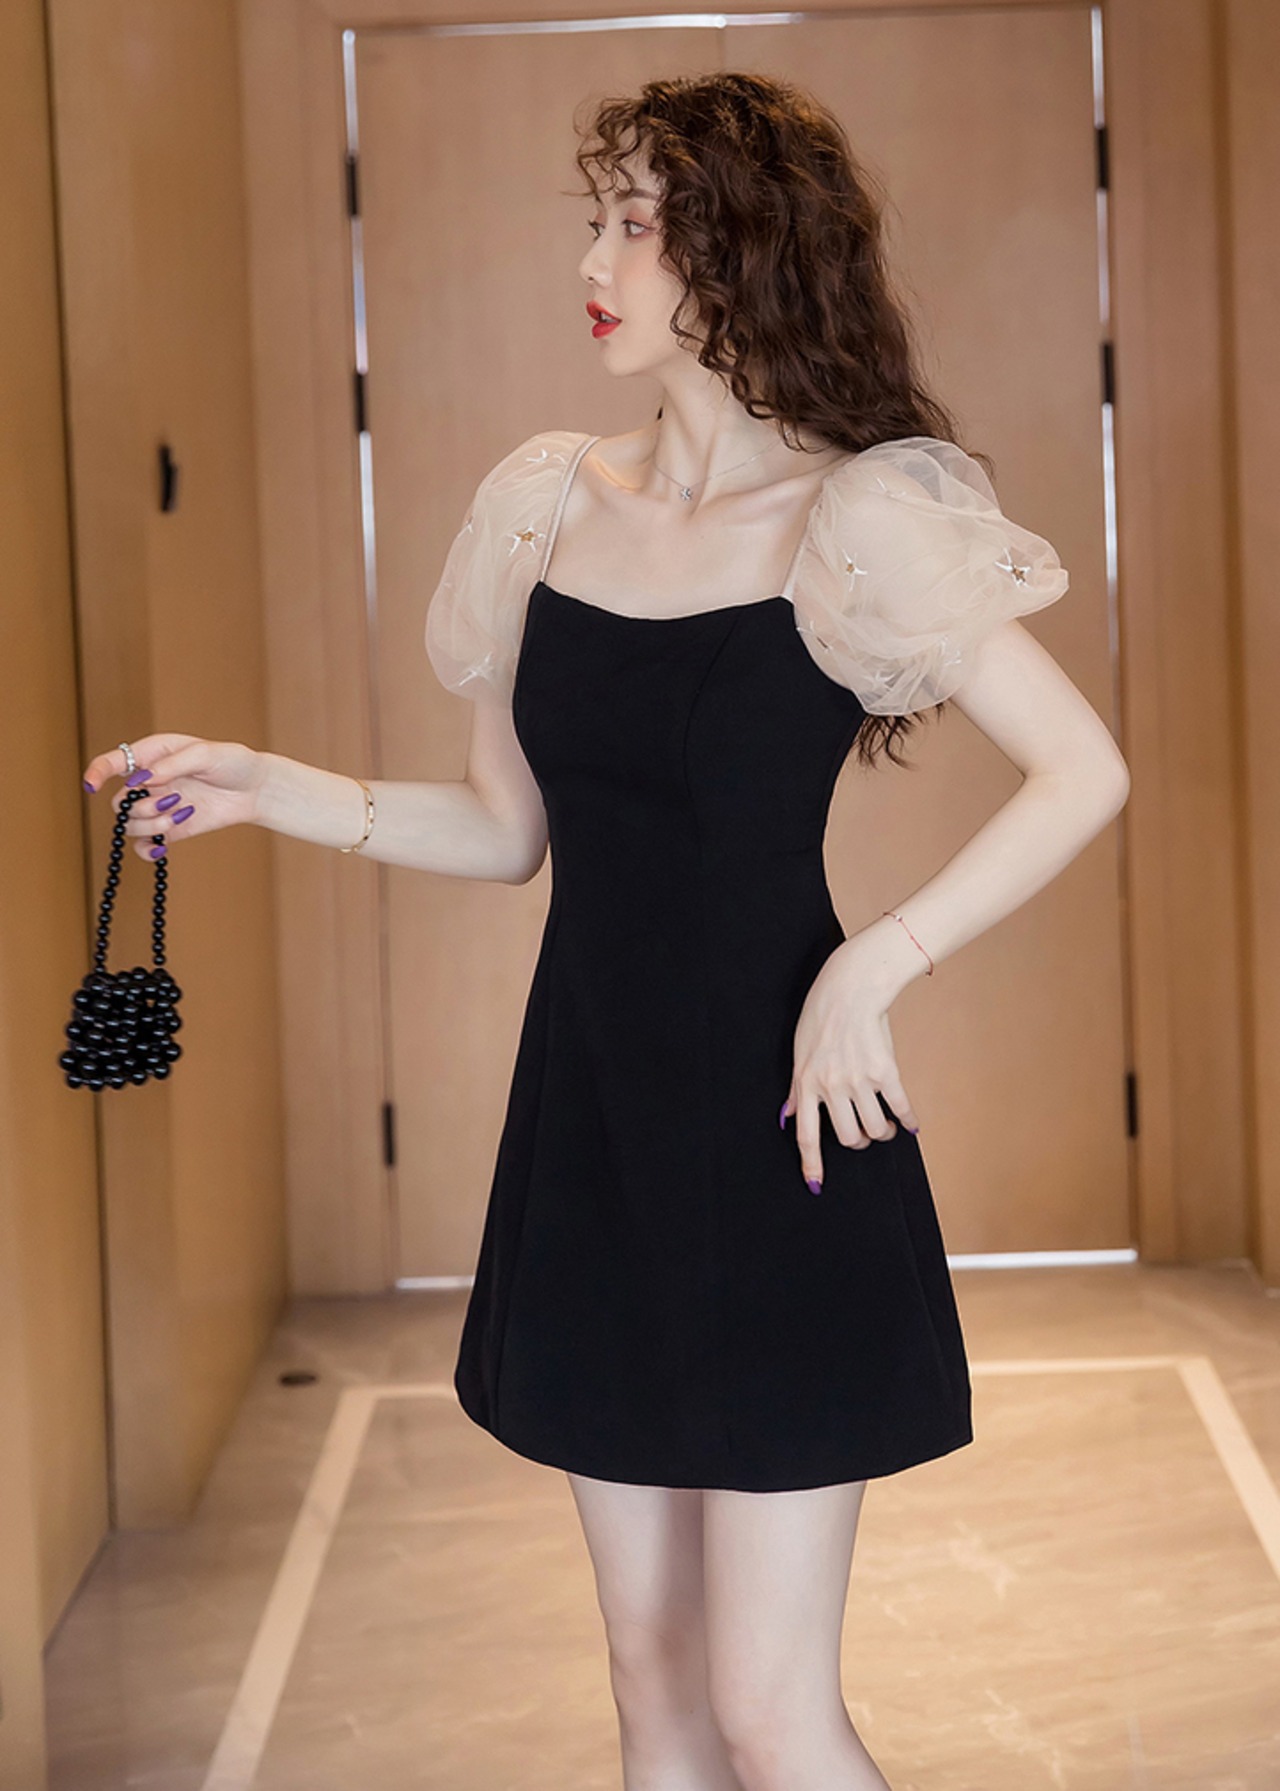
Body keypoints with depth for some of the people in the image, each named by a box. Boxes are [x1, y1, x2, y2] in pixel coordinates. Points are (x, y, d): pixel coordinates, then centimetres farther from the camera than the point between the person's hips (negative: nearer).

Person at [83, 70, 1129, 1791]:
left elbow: (1085, 772, -14)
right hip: (593, 1130, 6)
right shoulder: (554, 507, 6)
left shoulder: (855, 520, -11)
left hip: (774, 1135, -6)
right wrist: (275, 789, 1)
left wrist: (872, 969, -20)